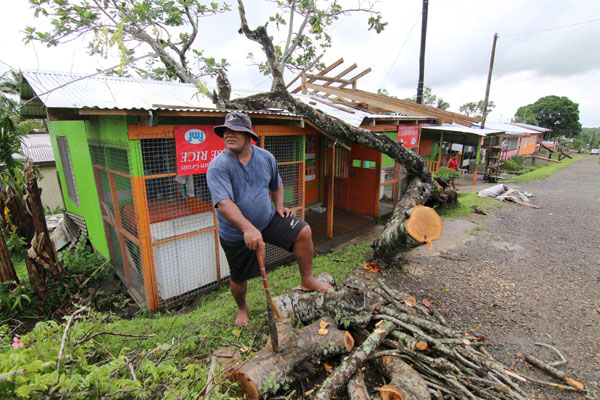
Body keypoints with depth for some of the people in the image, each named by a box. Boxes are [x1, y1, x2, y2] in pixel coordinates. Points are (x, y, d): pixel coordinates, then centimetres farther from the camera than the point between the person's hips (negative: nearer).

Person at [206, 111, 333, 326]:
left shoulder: (266, 157, -3)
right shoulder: (217, 167, -19)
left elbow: (276, 186, 15)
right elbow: (224, 203, -33)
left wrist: (279, 206, -1)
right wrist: (248, 229, -46)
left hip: (268, 220, 3)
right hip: (236, 234, -2)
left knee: (303, 232, -16)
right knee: (238, 278, 12)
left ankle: (307, 280, 4)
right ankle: (242, 308, 46)